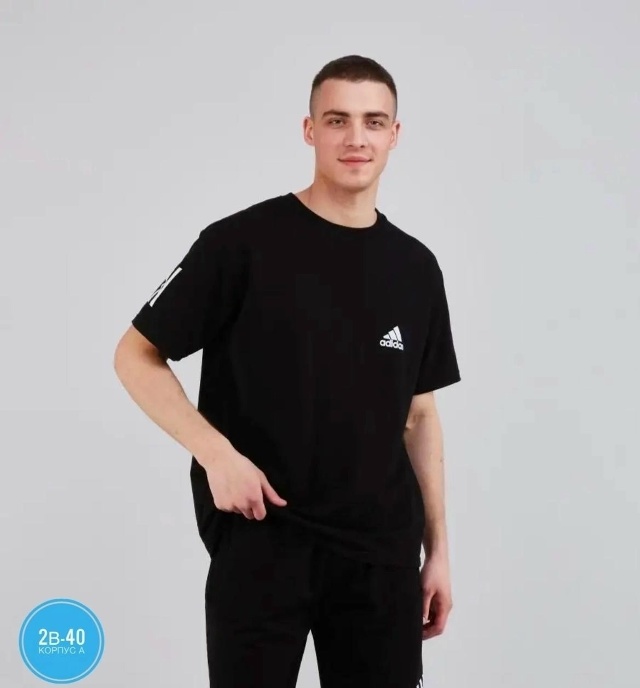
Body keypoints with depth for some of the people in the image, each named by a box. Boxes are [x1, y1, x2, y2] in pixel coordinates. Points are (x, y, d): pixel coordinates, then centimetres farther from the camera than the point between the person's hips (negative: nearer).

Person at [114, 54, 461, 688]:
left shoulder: (416, 267, 6)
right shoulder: (242, 242, -8)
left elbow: (419, 415, 12)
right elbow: (136, 357, -4)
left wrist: (437, 547, 10)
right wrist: (216, 453, -17)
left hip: (383, 551, 4)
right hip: (260, 542, -4)